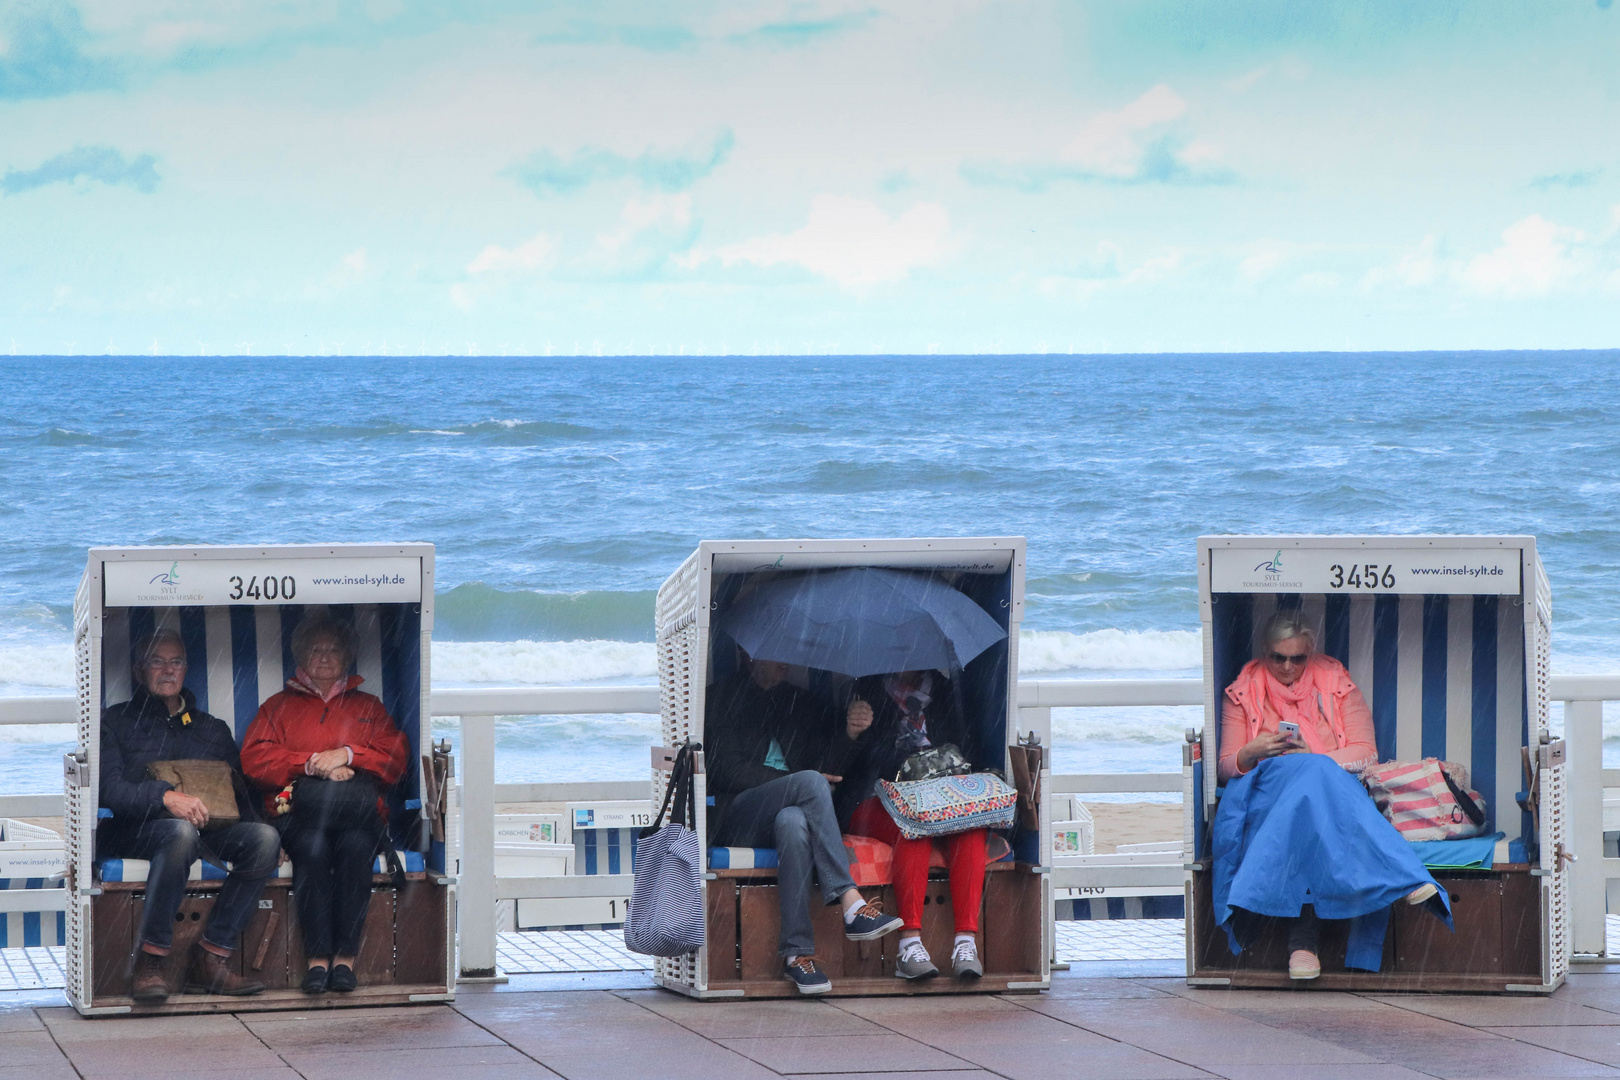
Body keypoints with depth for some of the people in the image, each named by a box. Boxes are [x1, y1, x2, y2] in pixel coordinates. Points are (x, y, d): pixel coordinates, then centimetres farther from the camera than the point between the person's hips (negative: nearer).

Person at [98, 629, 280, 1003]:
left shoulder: (214, 730, 26)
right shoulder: (117, 721, 12)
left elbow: (239, 793, 22)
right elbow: (110, 790, -4)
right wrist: (166, 797, -23)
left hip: (207, 831, 4)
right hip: (133, 831, -4)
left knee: (265, 837, -26)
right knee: (180, 832, -40)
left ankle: (209, 959, -28)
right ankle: (149, 960, -36)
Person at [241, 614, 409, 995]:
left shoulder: (367, 706, 27)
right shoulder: (280, 706, 24)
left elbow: (396, 758, 12)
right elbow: (255, 758, 7)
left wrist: (346, 756, -4)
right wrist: (313, 764, -4)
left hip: (359, 809, 1)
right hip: (298, 809, -1)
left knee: (357, 845, -35)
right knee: (312, 845, -36)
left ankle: (345, 957, -36)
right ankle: (318, 957, -38)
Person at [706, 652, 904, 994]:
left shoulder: (794, 701, 23)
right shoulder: (727, 699, 5)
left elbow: (824, 762, 14)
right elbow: (729, 771, -6)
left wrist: (850, 734, -5)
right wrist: (799, 783, -12)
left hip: (779, 815, 4)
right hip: (735, 817, -4)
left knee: (793, 822, -36)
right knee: (809, 781, -33)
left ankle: (796, 951, -42)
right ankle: (851, 903, -42)